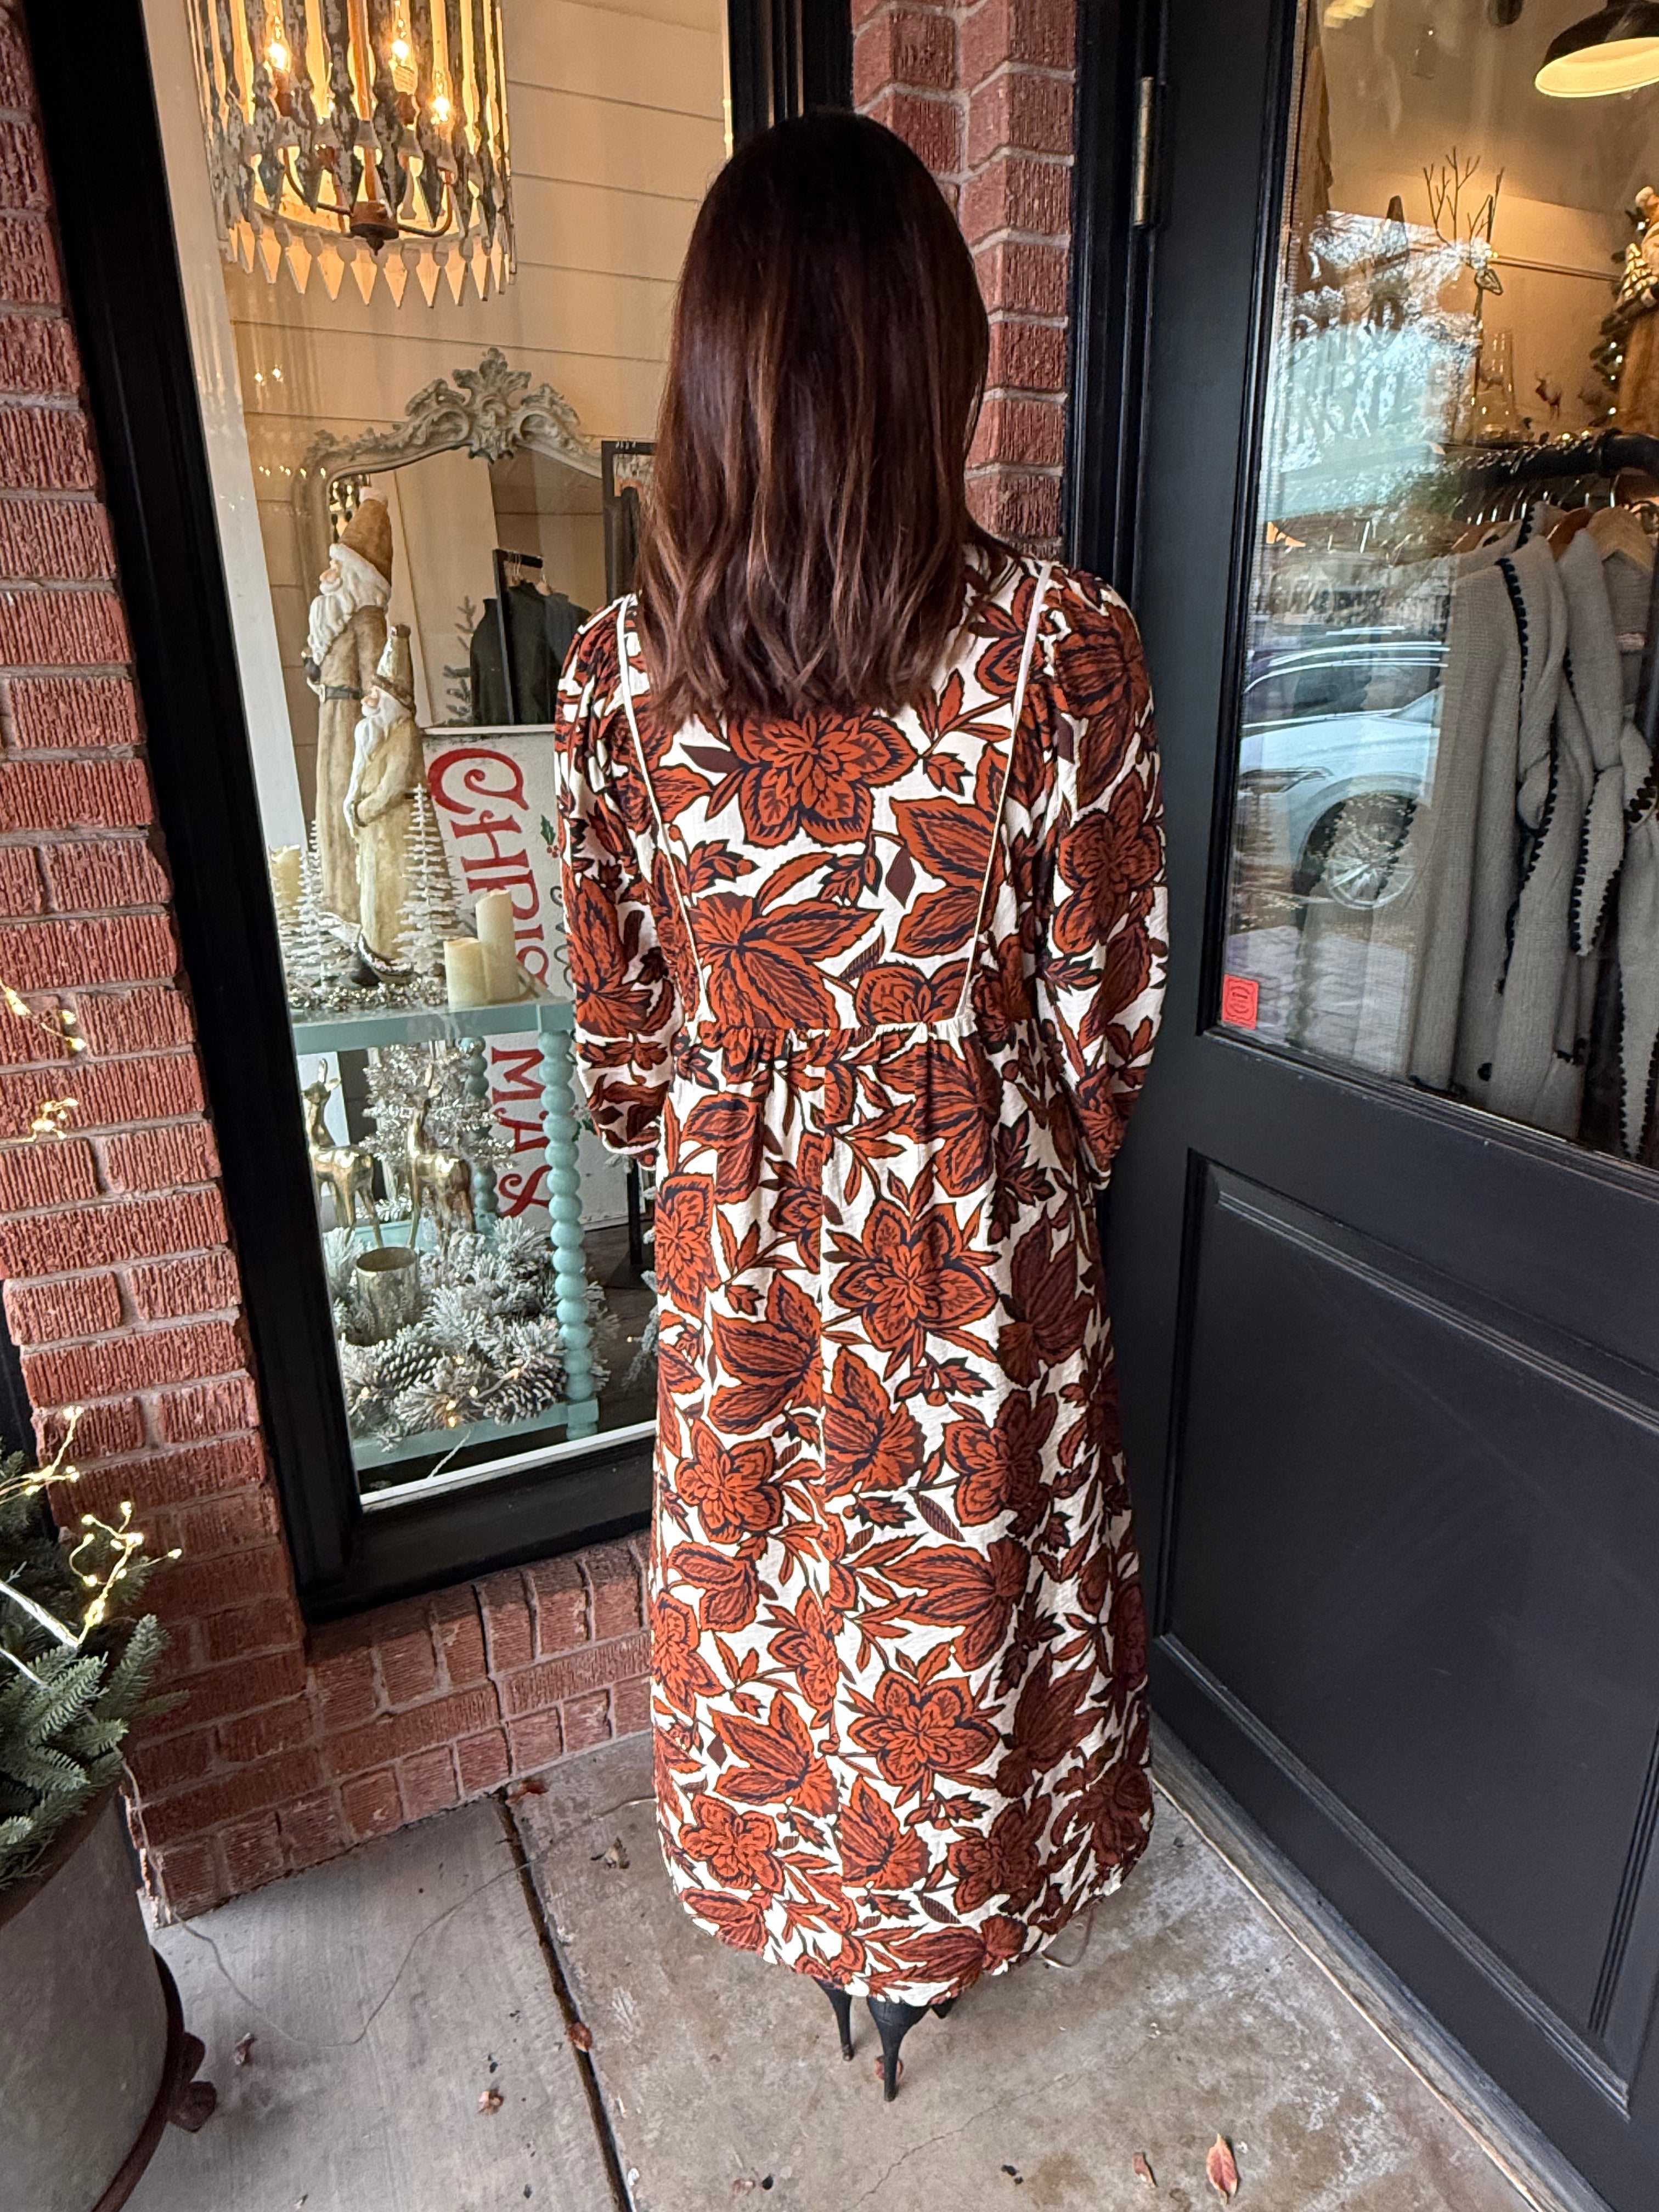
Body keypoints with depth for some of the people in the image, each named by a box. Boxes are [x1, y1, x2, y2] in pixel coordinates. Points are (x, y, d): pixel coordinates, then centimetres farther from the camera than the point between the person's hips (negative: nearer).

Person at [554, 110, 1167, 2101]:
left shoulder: (619, 668, -12)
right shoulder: (1059, 647, -18)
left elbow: (618, 1028, -4)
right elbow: (1102, 1016, -10)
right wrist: (1061, 1164, 10)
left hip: (740, 1245, 2)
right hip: (976, 1243, -1)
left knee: (761, 1584, 26)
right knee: (951, 1594, 23)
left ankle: (798, 1896, 54)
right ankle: (929, 1926, 51)